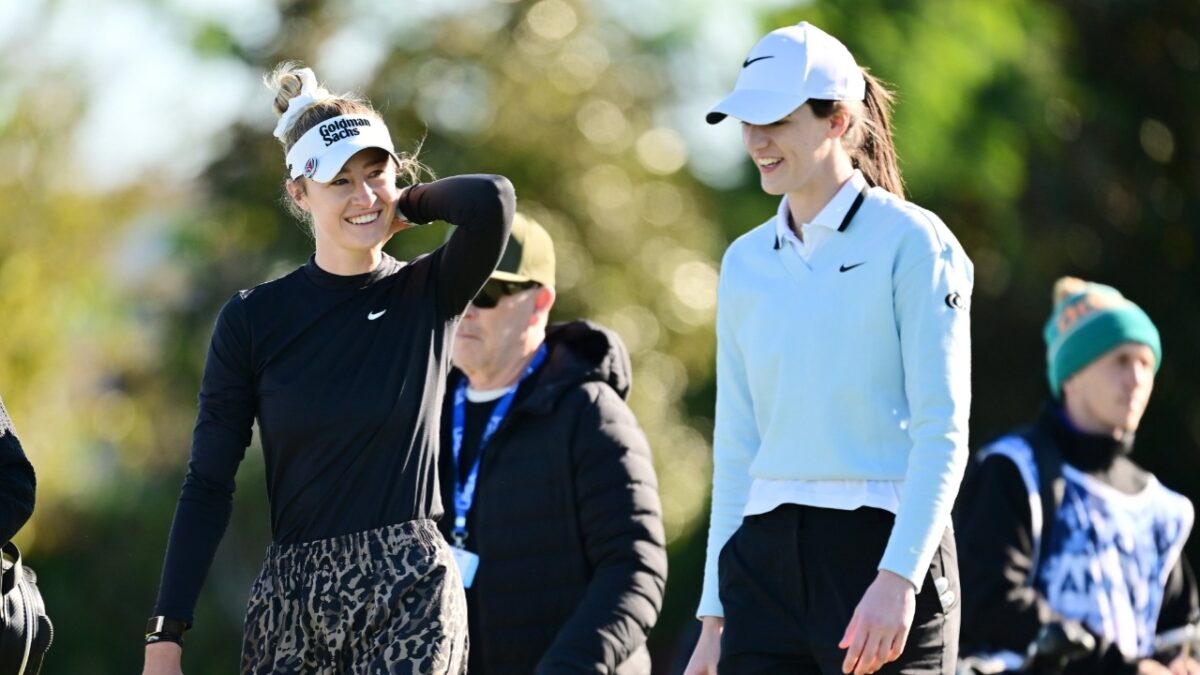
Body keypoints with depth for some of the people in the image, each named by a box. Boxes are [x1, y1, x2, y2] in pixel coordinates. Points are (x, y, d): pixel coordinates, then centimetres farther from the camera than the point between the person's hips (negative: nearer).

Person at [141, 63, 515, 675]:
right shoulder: (254, 319, 4)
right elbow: (208, 486, 3)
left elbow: (491, 200, -18)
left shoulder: (429, 296, 3)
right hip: (291, 601, 2)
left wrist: (406, 205, 1)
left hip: (411, 598, -2)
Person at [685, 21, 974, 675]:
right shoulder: (746, 262, 13)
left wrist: (898, 577, -21)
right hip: (765, 557, 5)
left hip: (882, 546, -5)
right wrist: (714, 618, 12)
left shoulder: (911, 243, -4)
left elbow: (942, 432, -10)